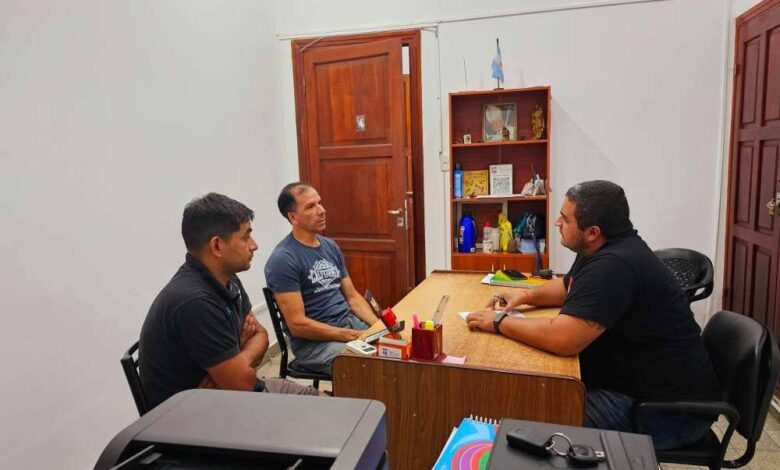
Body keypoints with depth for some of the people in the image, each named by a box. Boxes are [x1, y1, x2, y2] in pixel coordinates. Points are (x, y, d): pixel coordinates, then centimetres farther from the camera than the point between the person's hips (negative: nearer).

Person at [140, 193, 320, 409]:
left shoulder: (228, 281, -3)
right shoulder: (194, 301, -31)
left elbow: (260, 334, 6)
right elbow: (243, 381, -27)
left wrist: (237, 363, -14)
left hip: (225, 389, 8)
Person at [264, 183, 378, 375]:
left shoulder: (331, 246, 10)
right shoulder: (282, 259, -14)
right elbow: (297, 325, -17)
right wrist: (355, 336, -19)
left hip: (351, 323, 7)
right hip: (313, 341, -7)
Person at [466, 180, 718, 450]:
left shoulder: (613, 266, -29)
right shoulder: (605, 250, 5)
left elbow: (562, 339, -36)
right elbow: (568, 287, 23)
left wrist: (499, 322, -21)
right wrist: (527, 295, 4)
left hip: (670, 408, -10)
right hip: (638, 380, 10)